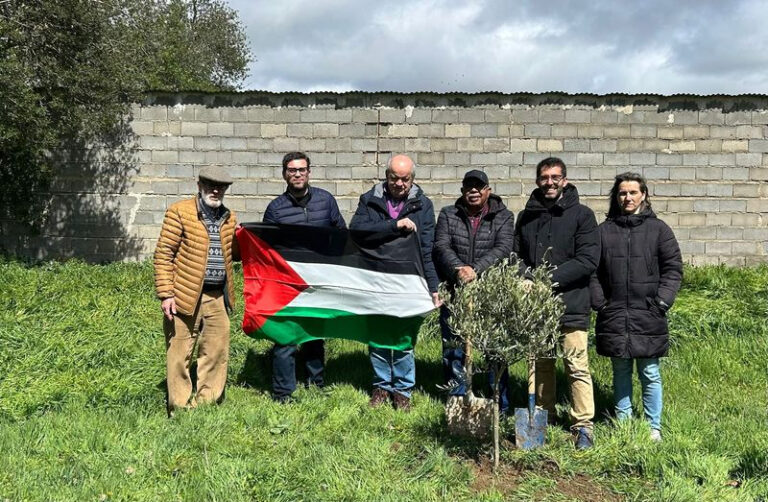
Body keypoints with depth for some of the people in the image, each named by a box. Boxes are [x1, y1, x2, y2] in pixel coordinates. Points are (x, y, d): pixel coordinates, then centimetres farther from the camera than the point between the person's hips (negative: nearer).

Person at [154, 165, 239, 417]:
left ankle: (207, 404, 24)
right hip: (186, 297, -6)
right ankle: (180, 409, 14)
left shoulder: (228, 218, 14)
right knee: (180, 355, 2)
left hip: (218, 298, 6)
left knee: (217, 353, 10)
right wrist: (166, 294, -13)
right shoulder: (180, 212, -4)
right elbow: (163, 254, -7)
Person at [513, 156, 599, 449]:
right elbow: (517, 257, 15)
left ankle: (583, 425, 8)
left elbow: (588, 260, -10)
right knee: (541, 364, 14)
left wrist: (550, 277, -16)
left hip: (571, 305, -4)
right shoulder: (527, 216, 13)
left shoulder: (581, 215, -2)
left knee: (577, 367, -3)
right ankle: (543, 417, 26)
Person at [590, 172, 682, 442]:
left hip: (648, 317, -2)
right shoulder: (604, 230, 7)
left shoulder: (658, 229, 3)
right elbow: (593, 271, 6)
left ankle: (654, 427, 16)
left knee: (650, 374, 4)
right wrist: (599, 302, -3)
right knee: (621, 373, 12)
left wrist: (661, 302, -6)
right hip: (614, 317, 2)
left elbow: (673, 268, 2)